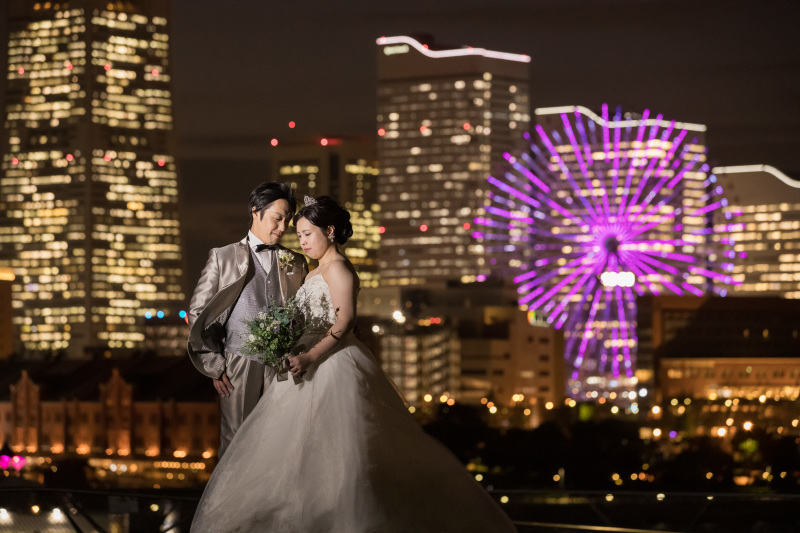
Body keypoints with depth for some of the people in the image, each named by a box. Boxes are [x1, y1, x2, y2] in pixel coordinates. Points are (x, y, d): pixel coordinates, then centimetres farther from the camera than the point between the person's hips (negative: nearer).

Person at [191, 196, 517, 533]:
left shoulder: (337, 268, -10)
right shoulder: (318, 272, 19)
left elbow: (345, 320, -21)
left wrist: (309, 357, -29)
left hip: (335, 367, -10)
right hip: (316, 369, 10)